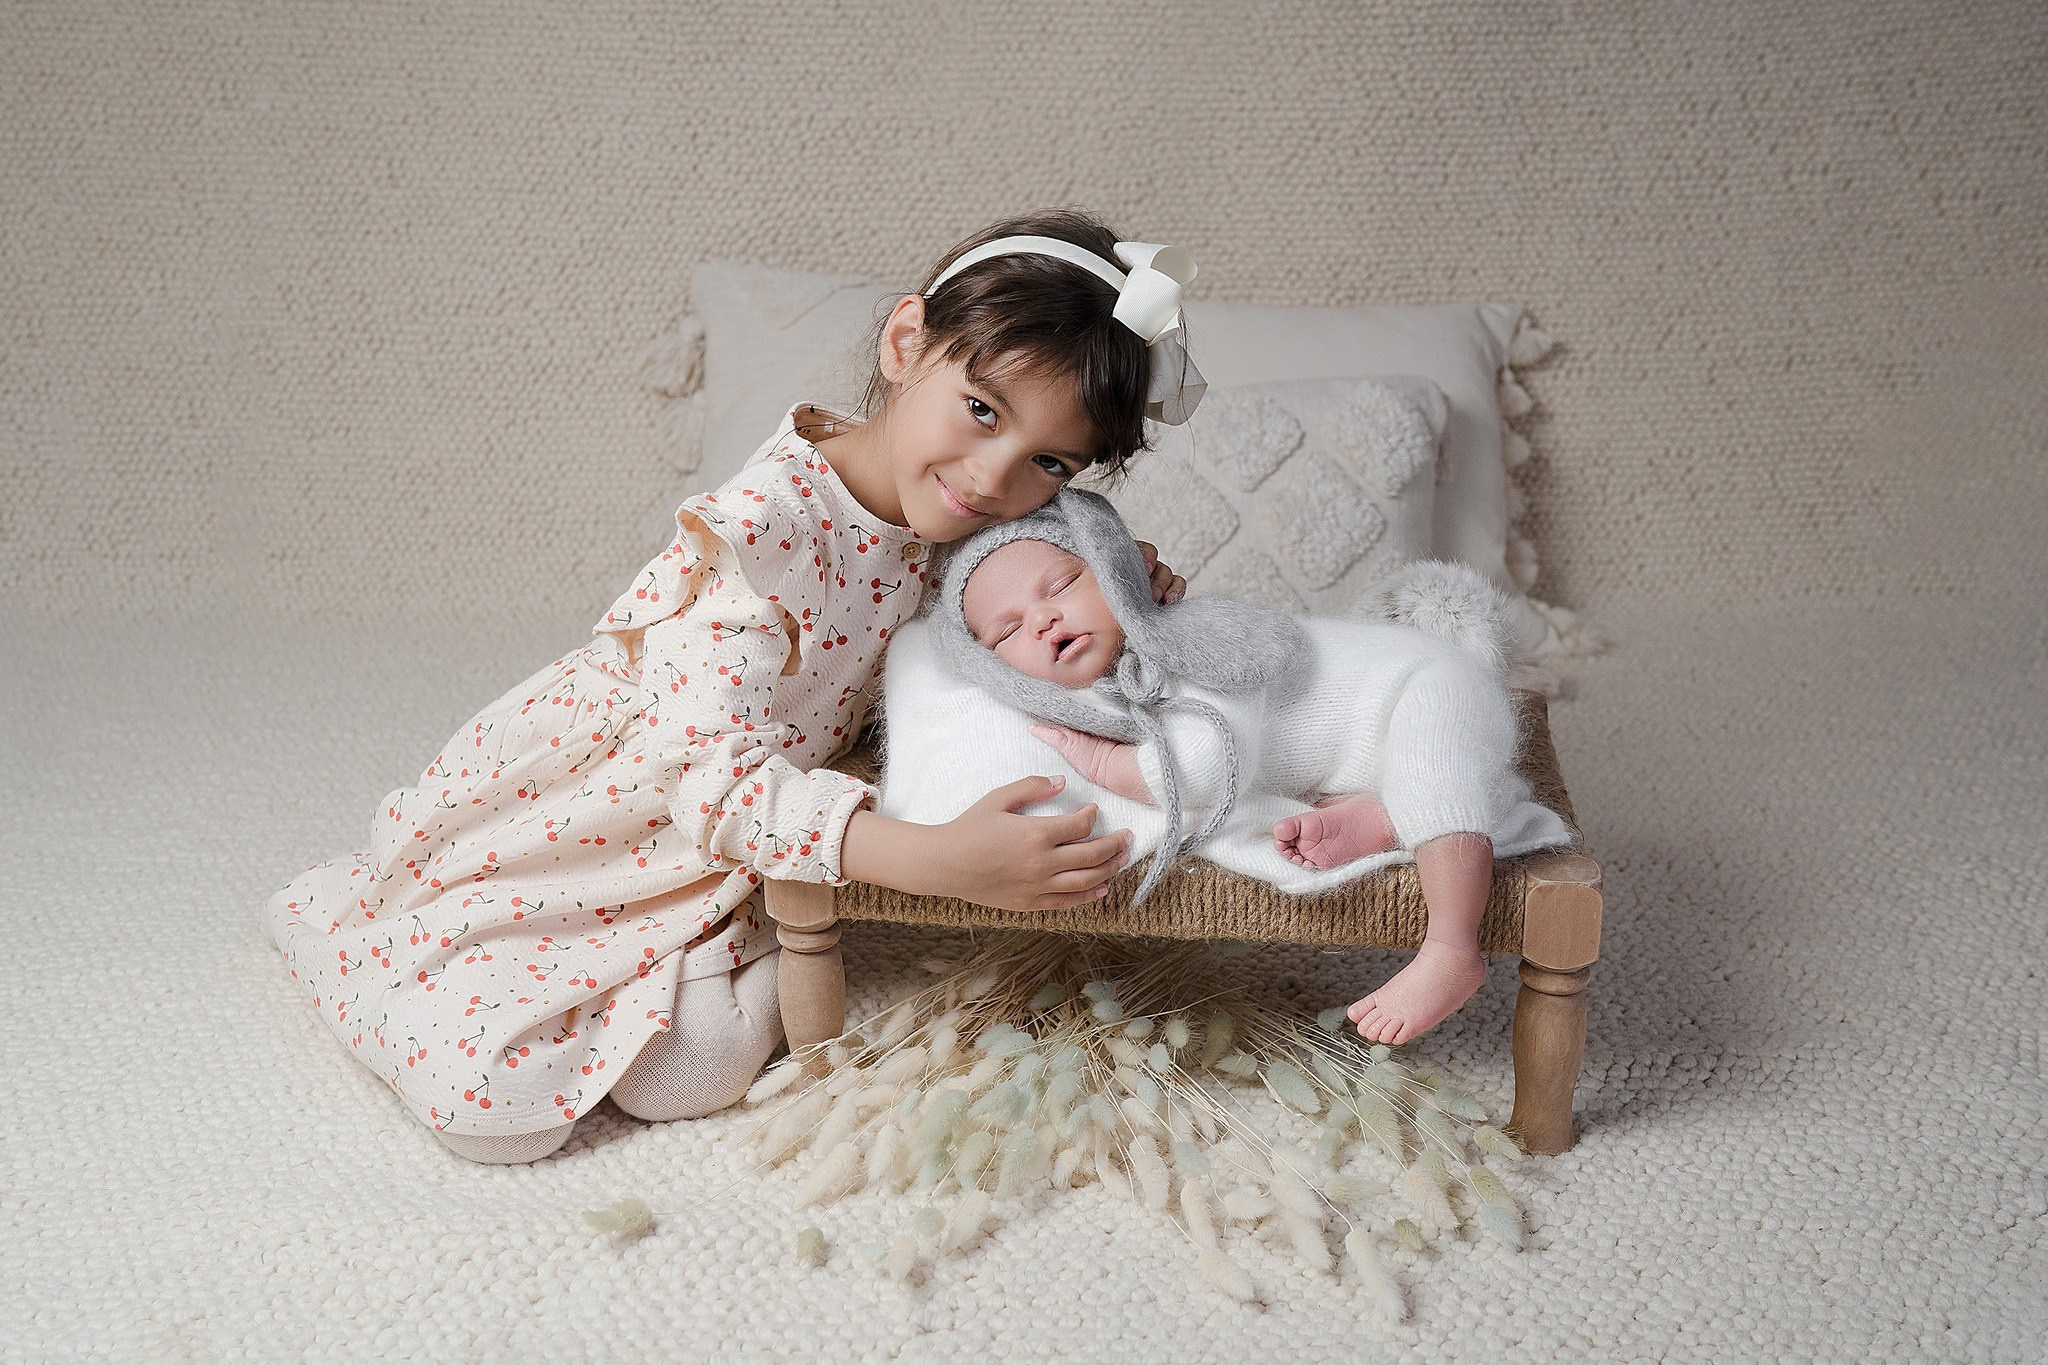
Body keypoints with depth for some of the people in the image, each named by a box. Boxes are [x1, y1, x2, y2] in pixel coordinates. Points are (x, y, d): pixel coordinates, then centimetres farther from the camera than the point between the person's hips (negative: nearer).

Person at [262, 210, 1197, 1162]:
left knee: (692, 1072, -14)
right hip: (562, 818, -5)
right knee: (492, 1096, -11)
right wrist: (940, 859, -48)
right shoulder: (760, 525, -33)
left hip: (708, 856, 6)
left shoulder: (938, 513, -10)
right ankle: (335, 915, 20)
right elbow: (709, 774, -38)